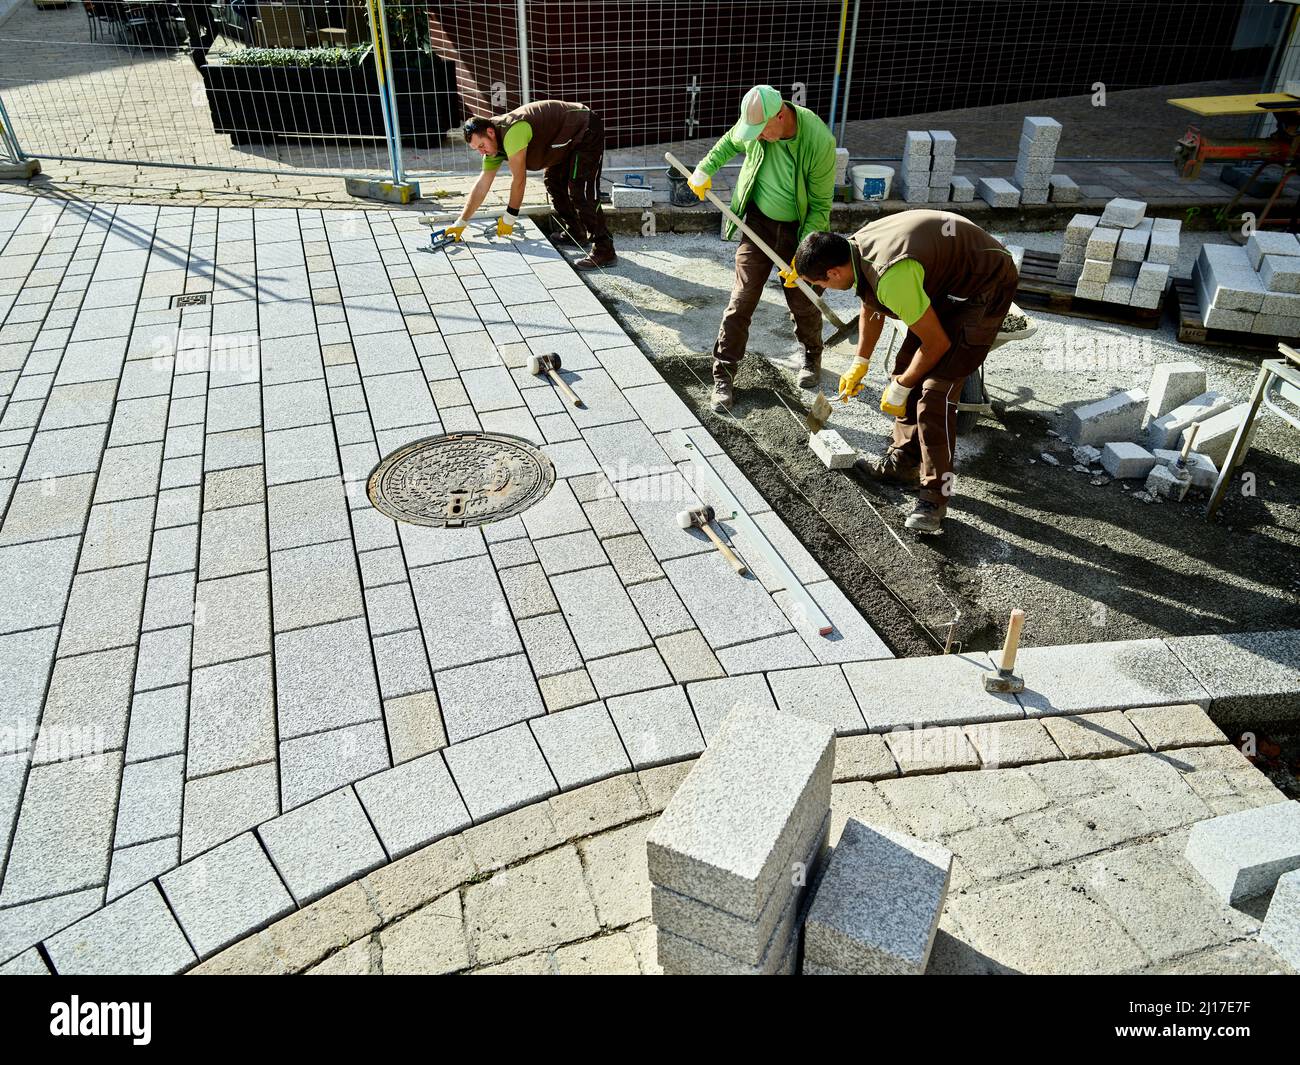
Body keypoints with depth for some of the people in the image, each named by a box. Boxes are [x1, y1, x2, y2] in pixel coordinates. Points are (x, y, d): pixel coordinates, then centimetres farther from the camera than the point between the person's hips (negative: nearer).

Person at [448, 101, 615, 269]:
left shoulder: (512, 132, -29)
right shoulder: (493, 143, 2)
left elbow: (518, 180, -22)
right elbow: (482, 185, 7)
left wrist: (509, 217, -11)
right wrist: (461, 223, 8)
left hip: (587, 131, -10)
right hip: (571, 141, 10)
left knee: (581, 191, -18)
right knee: (553, 182, 17)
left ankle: (604, 251, -18)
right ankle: (575, 234, 27)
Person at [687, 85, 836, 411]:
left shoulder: (819, 142, -26)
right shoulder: (756, 121, -14)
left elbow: (821, 206, -19)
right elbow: (730, 142, 13)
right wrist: (705, 169, 8)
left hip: (800, 228, -2)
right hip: (759, 221, 2)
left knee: (802, 302, 8)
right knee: (742, 298, -5)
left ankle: (812, 357, 38)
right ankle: (724, 375, 3)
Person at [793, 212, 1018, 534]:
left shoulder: (891, 276, -35)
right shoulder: (856, 247, -6)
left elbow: (937, 343, -25)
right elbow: (872, 309, 15)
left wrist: (899, 389, -11)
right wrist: (859, 365, 17)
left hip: (986, 287, -10)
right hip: (947, 280, 10)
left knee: (935, 390, -16)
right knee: (906, 366, 12)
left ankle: (934, 498, -8)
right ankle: (904, 460, 26)